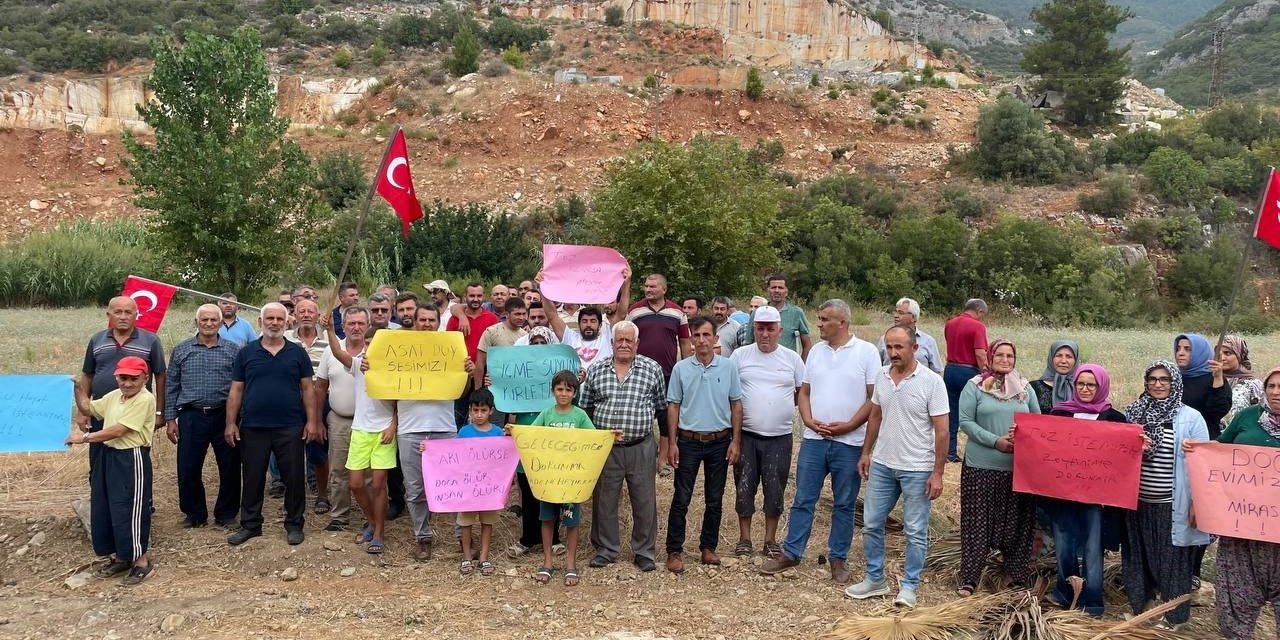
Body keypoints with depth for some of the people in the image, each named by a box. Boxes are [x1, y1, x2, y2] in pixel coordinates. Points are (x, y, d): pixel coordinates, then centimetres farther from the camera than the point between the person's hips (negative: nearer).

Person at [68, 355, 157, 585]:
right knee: (103, 508, 15)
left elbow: (118, 431, -20)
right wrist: (79, 389, 7)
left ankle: (141, 561, 9)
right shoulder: (114, 395, 9)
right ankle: (120, 557, 28)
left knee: (130, 510, -4)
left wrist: (85, 437, -13)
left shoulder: (144, 399, -18)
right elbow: (88, 409, 24)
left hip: (132, 460, -9)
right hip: (108, 457, 9)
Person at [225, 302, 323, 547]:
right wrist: (231, 423, 0)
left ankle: (294, 524, 17)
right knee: (252, 478, 9)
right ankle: (250, 524, 22)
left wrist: (312, 421, -4)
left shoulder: (297, 353, 5)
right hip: (252, 427, 1)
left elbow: (307, 389, 4)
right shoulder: (246, 353, 5)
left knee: (294, 478, 5)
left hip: (290, 427, -1)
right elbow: (236, 390, 6)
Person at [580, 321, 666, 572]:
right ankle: (606, 549, 24)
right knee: (604, 500, 9)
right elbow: (585, 408, 12)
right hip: (605, 448, 1)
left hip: (641, 448, -1)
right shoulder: (596, 370, 4)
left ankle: (644, 551, 20)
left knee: (645, 501, 6)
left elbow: (662, 407, 8)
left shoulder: (652, 369, 1)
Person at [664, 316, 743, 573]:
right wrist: (672, 443, -3)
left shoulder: (728, 367, -1)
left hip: (720, 442, 1)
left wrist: (735, 441, -1)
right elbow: (673, 406, 2)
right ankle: (674, 551, 8)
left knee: (714, 500, 10)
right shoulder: (681, 369, -2)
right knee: (681, 499, 1)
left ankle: (708, 547, 24)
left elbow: (736, 405, 4)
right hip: (688, 441, -1)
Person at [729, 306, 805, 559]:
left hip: (779, 436, 1)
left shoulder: (792, 358, 3)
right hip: (747, 435, -1)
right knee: (744, 488, 7)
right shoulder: (740, 355, 0)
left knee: (775, 491, 8)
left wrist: (784, 405, -1)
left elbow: (803, 392, 11)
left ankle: (771, 539, 22)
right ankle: (744, 538, 21)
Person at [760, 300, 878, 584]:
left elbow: (874, 398, -7)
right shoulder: (816, 351, 8)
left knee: (844, 504, 8)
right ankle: (791, 553, 16)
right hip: (814, 439, 3)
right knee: (803, 500, 7)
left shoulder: (866, 352, -5)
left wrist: (848, 425, -13)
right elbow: (804, 392, 12)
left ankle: (838, 558, 19)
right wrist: (809, 421, -5)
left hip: (849, 442, -3)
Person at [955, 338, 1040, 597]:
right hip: (981, 466, -3)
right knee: (977, 522, 1)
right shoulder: (975, 386, -3)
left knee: (1016, 523, 9)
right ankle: (969, 578, 9)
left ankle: (1018, 575, 23)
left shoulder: (1025, 388, 8)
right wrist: (995, 441, -16)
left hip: (1019, 467, 3)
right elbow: (965, 421, -7)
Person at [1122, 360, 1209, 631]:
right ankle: (1142, 605, 32)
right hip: (1138, 501, 4)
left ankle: (1175, 616, 22)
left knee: (1172, 559, 6)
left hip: (1172, 505, -3)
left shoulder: (1191, 418, -6)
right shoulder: (1133, 413, 4)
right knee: (1139, 555, 15)